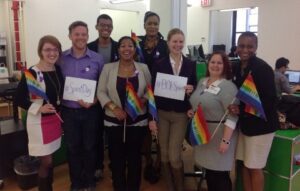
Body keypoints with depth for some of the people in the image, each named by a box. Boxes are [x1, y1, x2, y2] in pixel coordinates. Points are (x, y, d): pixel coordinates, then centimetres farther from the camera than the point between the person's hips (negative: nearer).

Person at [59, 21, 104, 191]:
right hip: (69, 111, 1)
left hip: (90, 111, -1)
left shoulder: (97, 59, -5)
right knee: (72, 148, 13)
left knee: (89, 147, 13)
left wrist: (94, 101, -15)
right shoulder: (61, 58, -2)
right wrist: (60, 98, -10)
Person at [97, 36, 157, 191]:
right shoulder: (108, 68, -2)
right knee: (116, 156, 8)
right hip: (114, 121, 0)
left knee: (134, 156, 11)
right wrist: (113, 107, -15)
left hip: (138, 120, 1)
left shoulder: (143, 68, 1)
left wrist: (144, 99, -16)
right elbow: (101, 92, -2)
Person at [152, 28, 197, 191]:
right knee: (164, 155, 9)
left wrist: (191, 89, -16)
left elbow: (194, 88, 9)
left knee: (174, 156, -2)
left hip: (181, 114, 0)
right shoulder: (158, 64, -1)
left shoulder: (191, 65, 3)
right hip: (161, 113, 1)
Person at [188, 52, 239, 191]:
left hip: (219, 134, -7)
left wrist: (225, 140, -24)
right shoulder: (202, 82, 9)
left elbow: (232, 116, -20)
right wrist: (192, 111, 3)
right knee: (208, 170, 17)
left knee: (219, 173, 1)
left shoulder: (228, 86, -14)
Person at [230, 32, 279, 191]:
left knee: (254, 167, 6)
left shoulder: (263, 68, -17)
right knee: (245, 164, 14)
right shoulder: (236, 68, 3)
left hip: (260, 124, -6)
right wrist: (234, 108, -4)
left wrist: (242, 110, -27)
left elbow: (270, 100, -21)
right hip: (244, 123, 6)